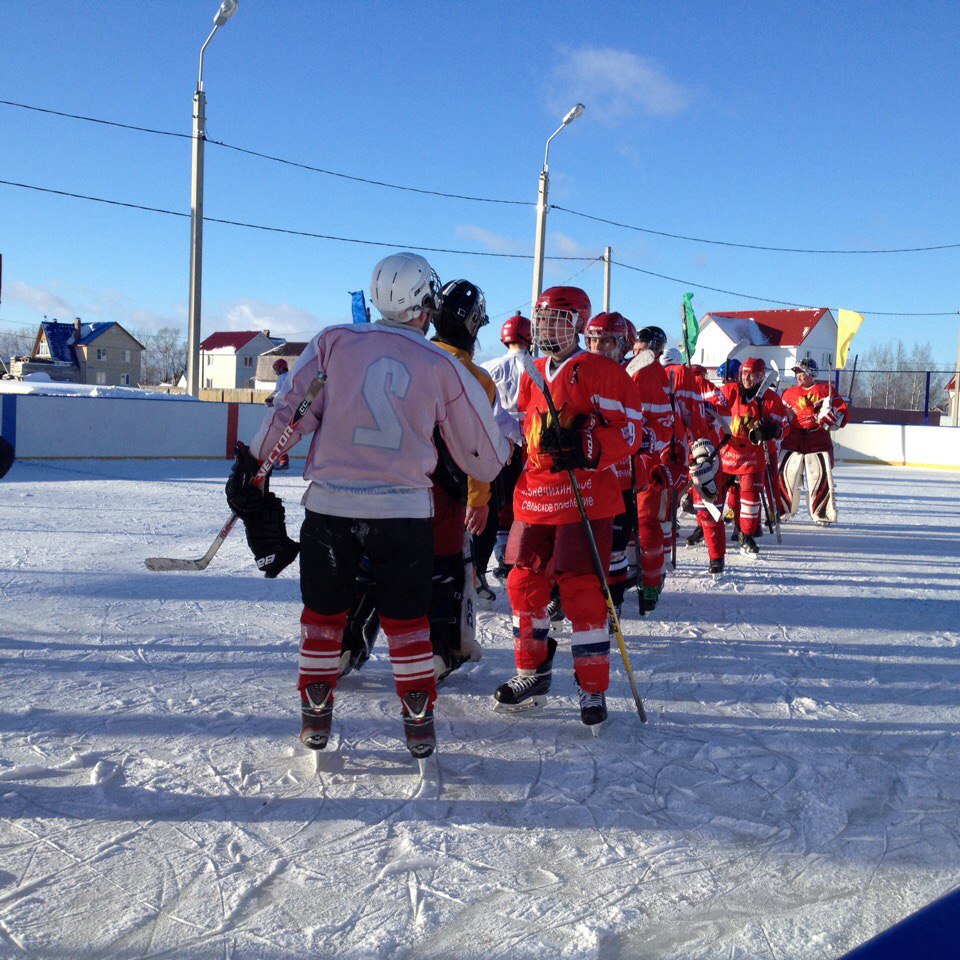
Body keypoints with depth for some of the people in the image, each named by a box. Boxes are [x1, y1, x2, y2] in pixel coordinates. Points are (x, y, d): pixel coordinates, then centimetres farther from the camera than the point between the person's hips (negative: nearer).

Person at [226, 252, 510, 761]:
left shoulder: (334, 341, 1)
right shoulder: (445, 369, 1)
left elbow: (290, 409, -2)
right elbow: (483, 457, 8)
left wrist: (252, 465, 8)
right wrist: (504, 443, 30)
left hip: (330, 505, 1)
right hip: (404, 513, 0)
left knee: (323, 613, 17)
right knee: (406, 620, 15)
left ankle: (315, 719, 24)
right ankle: (419, 724, 19)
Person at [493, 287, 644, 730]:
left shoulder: (602, 372, -5)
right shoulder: (532, 375, 17)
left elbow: (629, 430, -11)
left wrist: (585, 448, -24)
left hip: (586, 497, -7)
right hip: (534, 495, 7)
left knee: (582, 591, -5)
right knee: (524, 583, 9)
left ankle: (593, 688, 8)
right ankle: (533, 674, 26)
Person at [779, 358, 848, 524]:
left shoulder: (825, 390, 2)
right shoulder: (790, 393, 12)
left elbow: (843, 414, -1)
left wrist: (829, 417, -19)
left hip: (818, 440, -3)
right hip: (792, 440, 3)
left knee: (821, 477, -4)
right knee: (785, 475, 2)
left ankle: (823, 513, 8)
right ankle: (781, 511, 13)